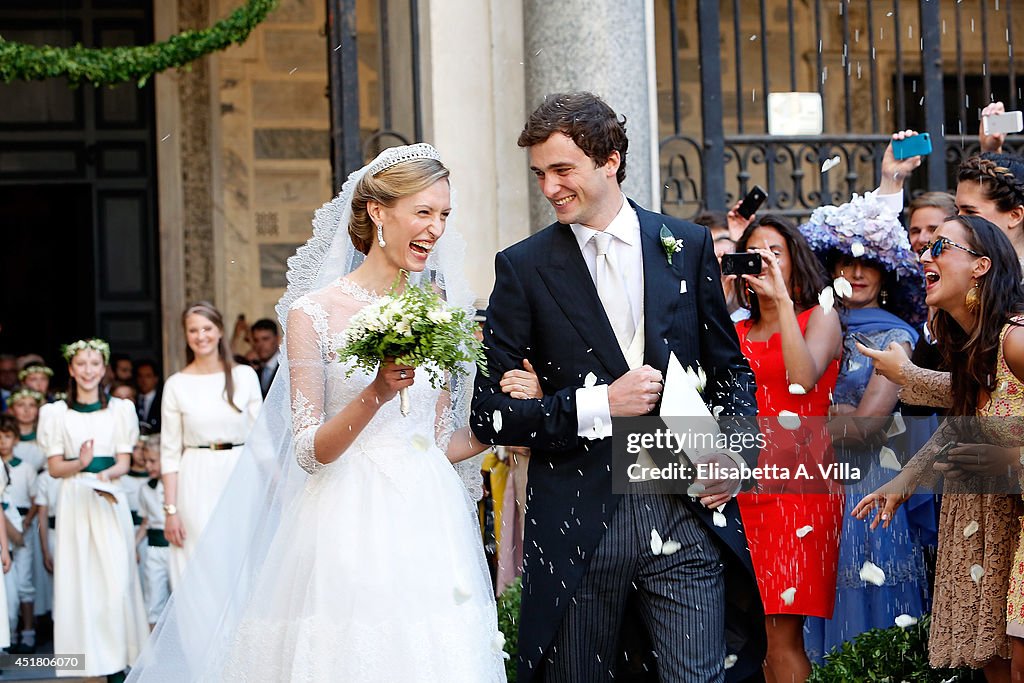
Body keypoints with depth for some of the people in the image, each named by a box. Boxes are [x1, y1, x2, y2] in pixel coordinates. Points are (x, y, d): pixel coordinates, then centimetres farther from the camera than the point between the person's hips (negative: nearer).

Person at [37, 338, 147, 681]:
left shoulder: (120, 409, 9)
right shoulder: (56, 413, 7)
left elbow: (124, 462, 5)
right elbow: (55, 467, 3)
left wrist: (107, 474, -16)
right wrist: (80, 463, -16)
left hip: (110, 499, 0)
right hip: (74, 499, 0)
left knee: (117, 576, -7)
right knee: (78, 576, -4)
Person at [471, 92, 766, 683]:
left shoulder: (688, 245, 8)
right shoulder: (524, 267, 2)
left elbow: (731, 370, 16)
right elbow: (489, 413, -1)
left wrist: (737, 452, -3)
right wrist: (596, 405, -13)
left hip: (687, 512, 1)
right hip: (577, 523, 0)